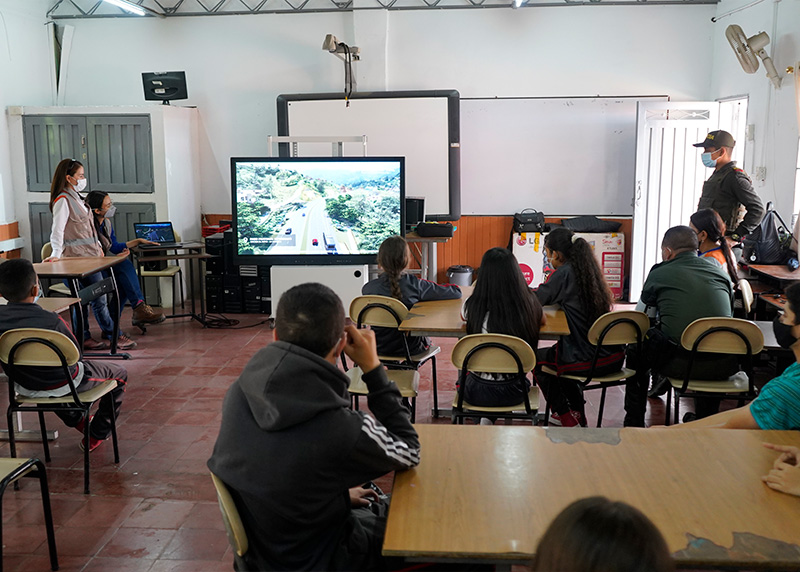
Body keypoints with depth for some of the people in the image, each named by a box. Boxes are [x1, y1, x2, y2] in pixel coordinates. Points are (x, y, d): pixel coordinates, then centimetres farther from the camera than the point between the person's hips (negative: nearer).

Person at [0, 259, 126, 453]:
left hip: (25, 387, 6)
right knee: (119, 374, 16)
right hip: (63, 385, -6)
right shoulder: (50, 320, -31)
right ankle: (96, 435, 24)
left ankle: (76, 420, 53)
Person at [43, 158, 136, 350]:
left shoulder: (76, 197, 17)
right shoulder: (63, 201, -12)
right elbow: (57, 230, -19)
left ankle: (83, 338, 17)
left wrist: (98, 246, 22)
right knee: (99, 298, -6)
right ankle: (114, 336, -1)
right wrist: (56, 254, -27)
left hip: (89, 255, 9)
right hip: (78, 257, -9)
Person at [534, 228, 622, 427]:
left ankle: (566, 417, 27)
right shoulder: (588, 269, 9)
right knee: (558, 351, 34)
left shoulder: (564, 273, -13)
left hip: (589, 360, -8)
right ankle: (577, 413, 41)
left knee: (537, 358, 20)